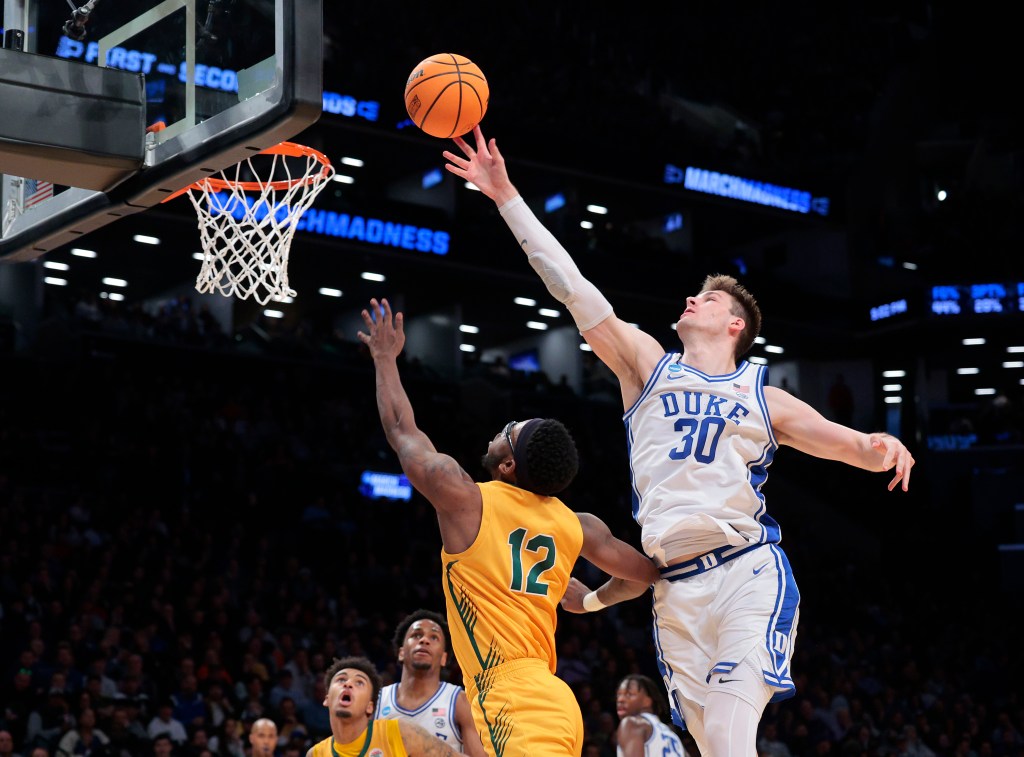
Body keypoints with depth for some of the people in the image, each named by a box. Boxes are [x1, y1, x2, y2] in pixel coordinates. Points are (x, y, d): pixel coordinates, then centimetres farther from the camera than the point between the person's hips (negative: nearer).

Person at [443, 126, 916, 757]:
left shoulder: (765, 399, 13)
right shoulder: (648, 364, 15)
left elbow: (850, 444, 11)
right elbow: (572, 288, 9)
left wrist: (883, 445, -15)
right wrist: (505, 195, 4)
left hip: (749, 571, -2)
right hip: (676, 589, 2)